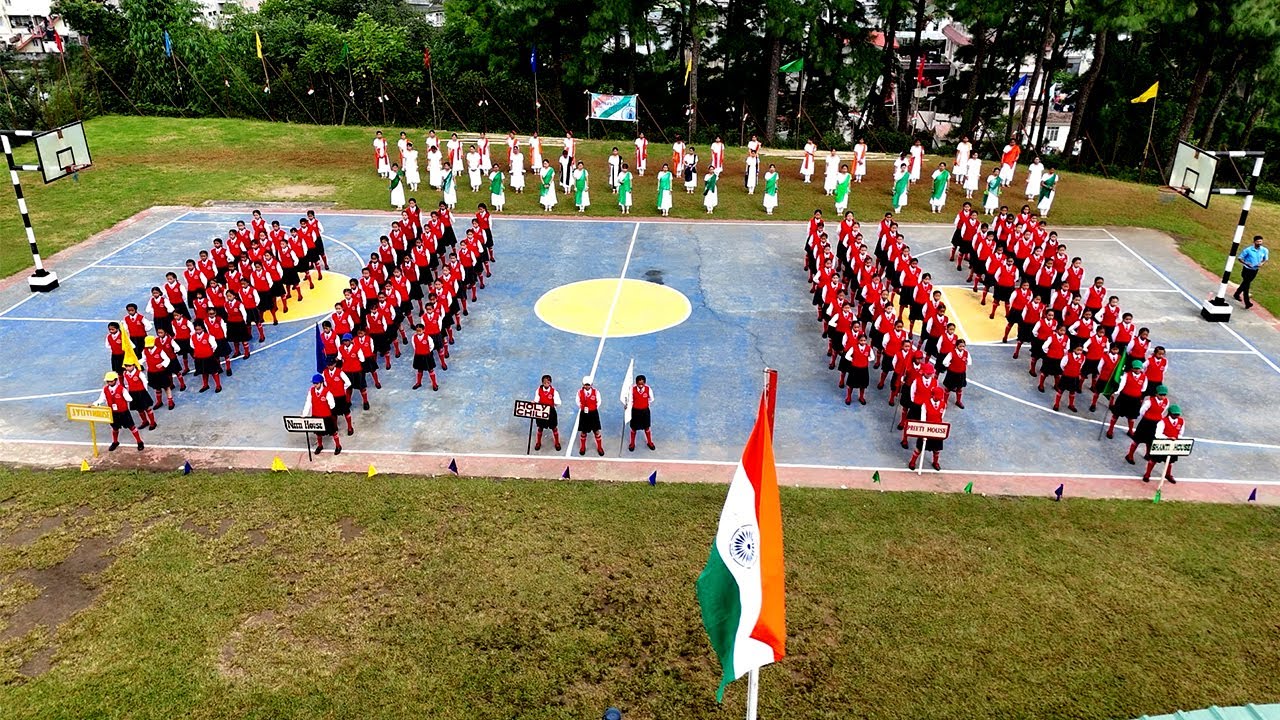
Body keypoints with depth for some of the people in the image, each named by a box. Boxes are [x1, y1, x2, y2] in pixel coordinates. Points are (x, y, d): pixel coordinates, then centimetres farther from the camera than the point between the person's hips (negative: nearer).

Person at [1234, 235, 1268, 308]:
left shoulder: (1264, 250, -6)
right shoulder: (1248, 250, -17)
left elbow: (1266, 259, 9)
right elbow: (1240, 258, -9)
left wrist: (1262, 263, -13)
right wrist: (1245, 263, -27)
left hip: (1255, 270, 5)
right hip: (1247, 269, -5)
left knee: (1245, 283, 20)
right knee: (1246, 284, -7)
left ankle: (1237, 294, 42)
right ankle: (1247, 302, -7)